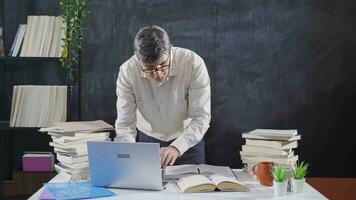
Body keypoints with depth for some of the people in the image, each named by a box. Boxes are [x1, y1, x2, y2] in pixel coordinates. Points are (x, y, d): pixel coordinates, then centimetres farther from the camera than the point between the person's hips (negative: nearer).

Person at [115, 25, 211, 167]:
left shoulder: (193, 64, -24)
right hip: (147, 140, 0)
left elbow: (201, 117, -22)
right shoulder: (127, 71, -19)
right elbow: (125, 124, -16)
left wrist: (176, 148, -38)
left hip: (188, 141, 0)